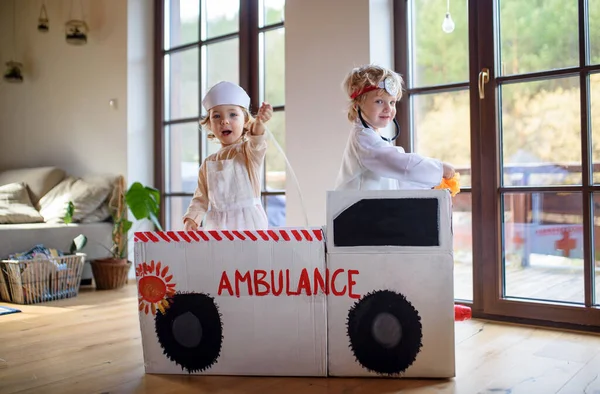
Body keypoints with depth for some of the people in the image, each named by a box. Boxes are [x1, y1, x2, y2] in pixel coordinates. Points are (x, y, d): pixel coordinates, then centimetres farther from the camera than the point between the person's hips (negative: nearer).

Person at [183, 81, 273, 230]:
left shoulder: (248, 151, -1)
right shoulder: (208, 164, 12)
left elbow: (257, 143, -25)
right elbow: (201, 197, 15)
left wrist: (259, 122, -46)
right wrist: (192, 218, -3)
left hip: (248, 223, -4)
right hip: (216, 226, 4)